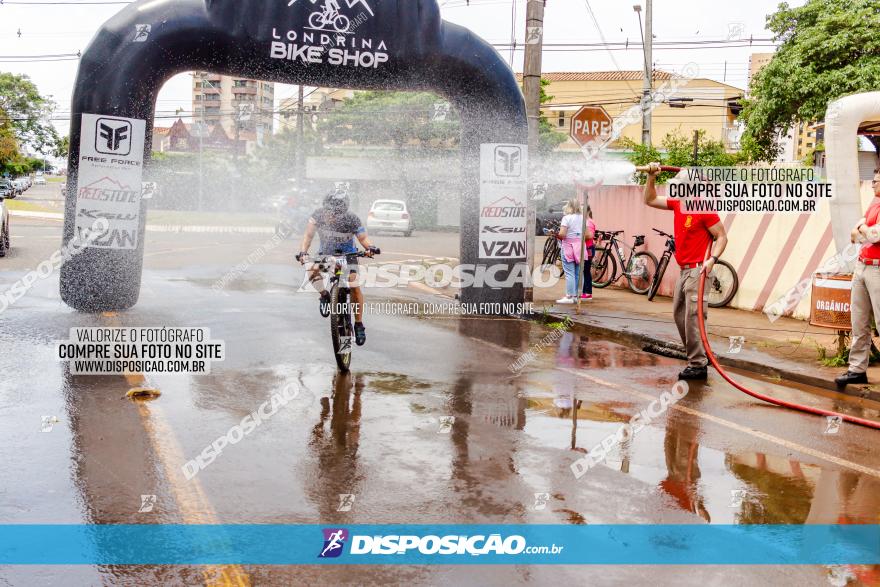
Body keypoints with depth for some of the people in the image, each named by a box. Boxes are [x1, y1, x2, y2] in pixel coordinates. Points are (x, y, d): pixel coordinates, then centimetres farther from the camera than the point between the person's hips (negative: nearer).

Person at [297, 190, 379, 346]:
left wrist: (369, 247, -43)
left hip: (347, 254, -2)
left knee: (354, 285, -19)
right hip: (325, 253, 2)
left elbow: (363, 238, -21)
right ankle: (325, 295, 2)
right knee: (312, 272, -29)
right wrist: (303, 252, -40)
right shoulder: (319, 214, -22)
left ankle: (359, 324, -5)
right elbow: (309, 235, -24)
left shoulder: (352, 219, -26)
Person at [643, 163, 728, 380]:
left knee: (692, 317, -11)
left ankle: (697, 365, -6)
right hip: (684, 270, 9)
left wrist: (712, 259, -25)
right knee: (679, 314, 15)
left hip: (697, 270, -9)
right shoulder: (677, 203, 7)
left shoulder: (704, 209, -15)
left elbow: (722, 237, -12)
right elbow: (650, 200, 16)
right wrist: (651, 177, 4)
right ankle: (698, 356, 26)